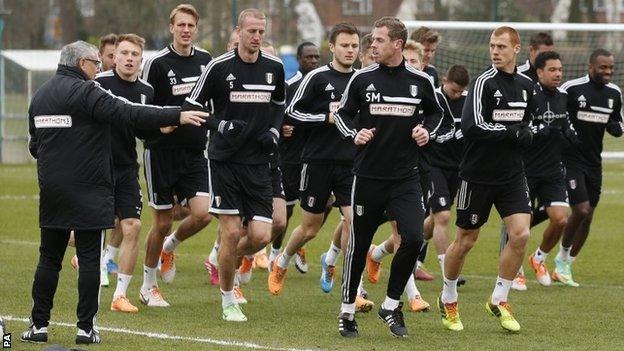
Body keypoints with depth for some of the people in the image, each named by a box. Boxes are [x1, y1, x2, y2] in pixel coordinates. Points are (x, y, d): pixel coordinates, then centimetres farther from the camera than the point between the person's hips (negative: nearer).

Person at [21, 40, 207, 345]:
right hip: (87, 191, -7)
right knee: (89, 259, -1)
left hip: (51, 191, 7)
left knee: (49, 257, 11)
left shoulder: (41, 95, 12)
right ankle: (86, 328, -1)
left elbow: (34, 145, 20)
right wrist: (176, 116, -19)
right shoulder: (85, 92, -12)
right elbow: (130, 114, -20)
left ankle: (39, 324, 8)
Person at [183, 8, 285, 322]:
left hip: (258, 163, 3)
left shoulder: (274, 67, 5)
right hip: (224, 159, -3)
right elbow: (192, 106, -2)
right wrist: (221, 125, -16)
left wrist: (274, 131, 3)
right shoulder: (219, 67, -7)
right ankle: (228, 302, 11)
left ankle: (228, 260, 28)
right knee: (231, 232, -6)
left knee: (261, 236, -6)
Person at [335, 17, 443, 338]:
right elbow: (342, 114, 9)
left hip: (405, 177, 0)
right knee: (359, 244, 5)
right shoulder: (362, 79, -2)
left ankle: (391, 305, 4)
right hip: (368, 176, 0)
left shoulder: (420, 81, 0)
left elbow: (435, 112, 18)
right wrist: (354, 134, -10)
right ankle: (347, 310, 21)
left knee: (413, 238, -15)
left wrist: (427, 131, -1)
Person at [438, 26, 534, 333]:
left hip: (512, 175, 5)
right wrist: (511, 132, -20)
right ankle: (448, 300, 28)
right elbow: (471, 126, -25)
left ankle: (499, 300, 5)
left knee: (520, 234, -11)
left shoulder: (525, 85, 8)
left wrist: (525, 134, 4)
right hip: (478, 175, -5)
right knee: (465, 241, 6)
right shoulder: (484, 83, -13)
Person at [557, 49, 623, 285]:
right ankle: (563, 256, 7)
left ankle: (565, 266, 20)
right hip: (570, 160, -6)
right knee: (581, 210, -16)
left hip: (594, 163, 6)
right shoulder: (571, 88, -13)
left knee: (588, 217, 6)